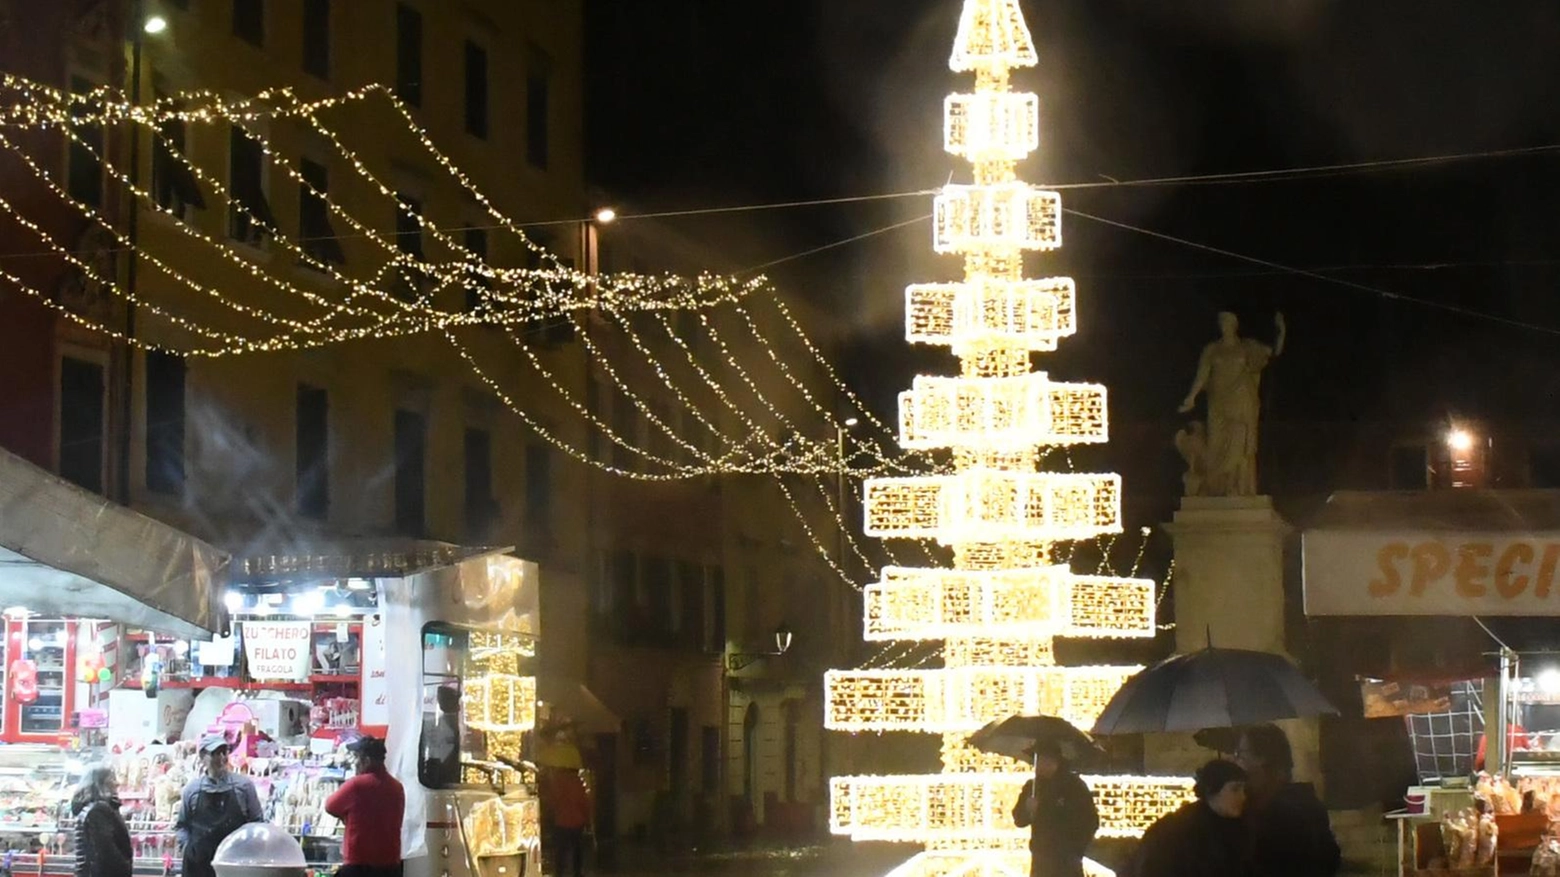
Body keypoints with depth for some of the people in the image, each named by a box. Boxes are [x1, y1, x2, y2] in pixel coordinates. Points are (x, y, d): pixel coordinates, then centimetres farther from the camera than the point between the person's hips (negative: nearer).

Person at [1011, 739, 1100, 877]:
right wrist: (1027, 810, -11)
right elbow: (1019, 820, 11)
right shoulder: (1032, 787, 8)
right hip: (1040, 859, 5)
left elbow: (1091, 822, -4)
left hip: (1067, 862, -4)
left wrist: (1077, 850, -9)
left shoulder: (1074, 785, -4)